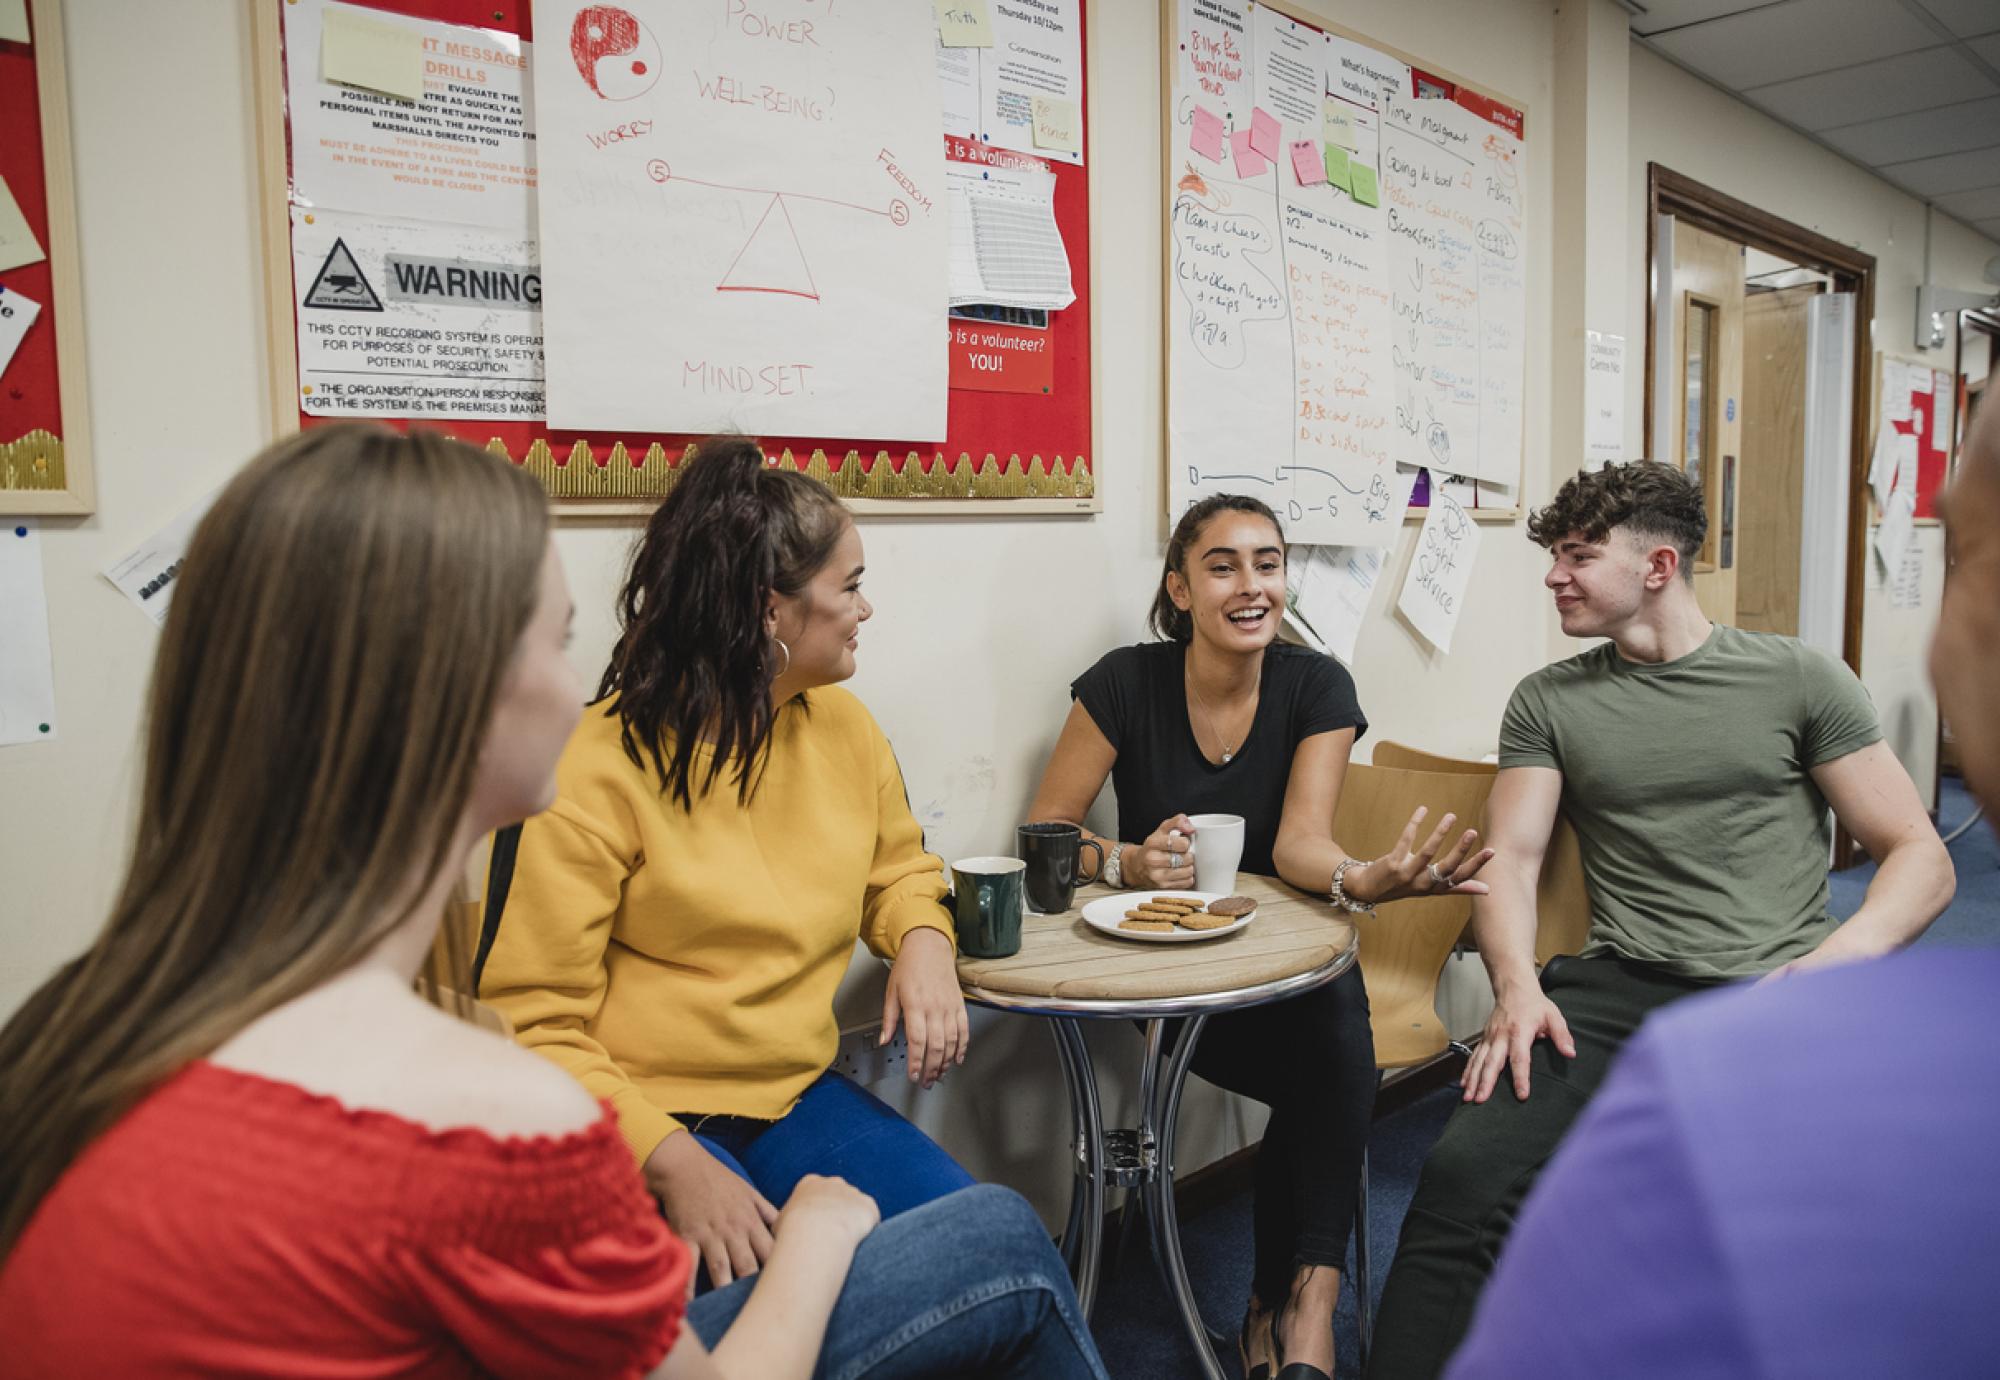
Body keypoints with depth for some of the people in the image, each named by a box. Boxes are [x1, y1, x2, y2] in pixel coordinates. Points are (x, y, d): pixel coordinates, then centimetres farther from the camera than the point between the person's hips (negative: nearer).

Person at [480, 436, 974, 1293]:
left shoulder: (843, 724, 5)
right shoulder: (605, 763, -14)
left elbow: (897, 869, 22)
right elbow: (533, 1021, -14)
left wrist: (923, 942, -2)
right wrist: (670, 1160, -27)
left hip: (798, 1097, 6)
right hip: (646, 1120, -5)